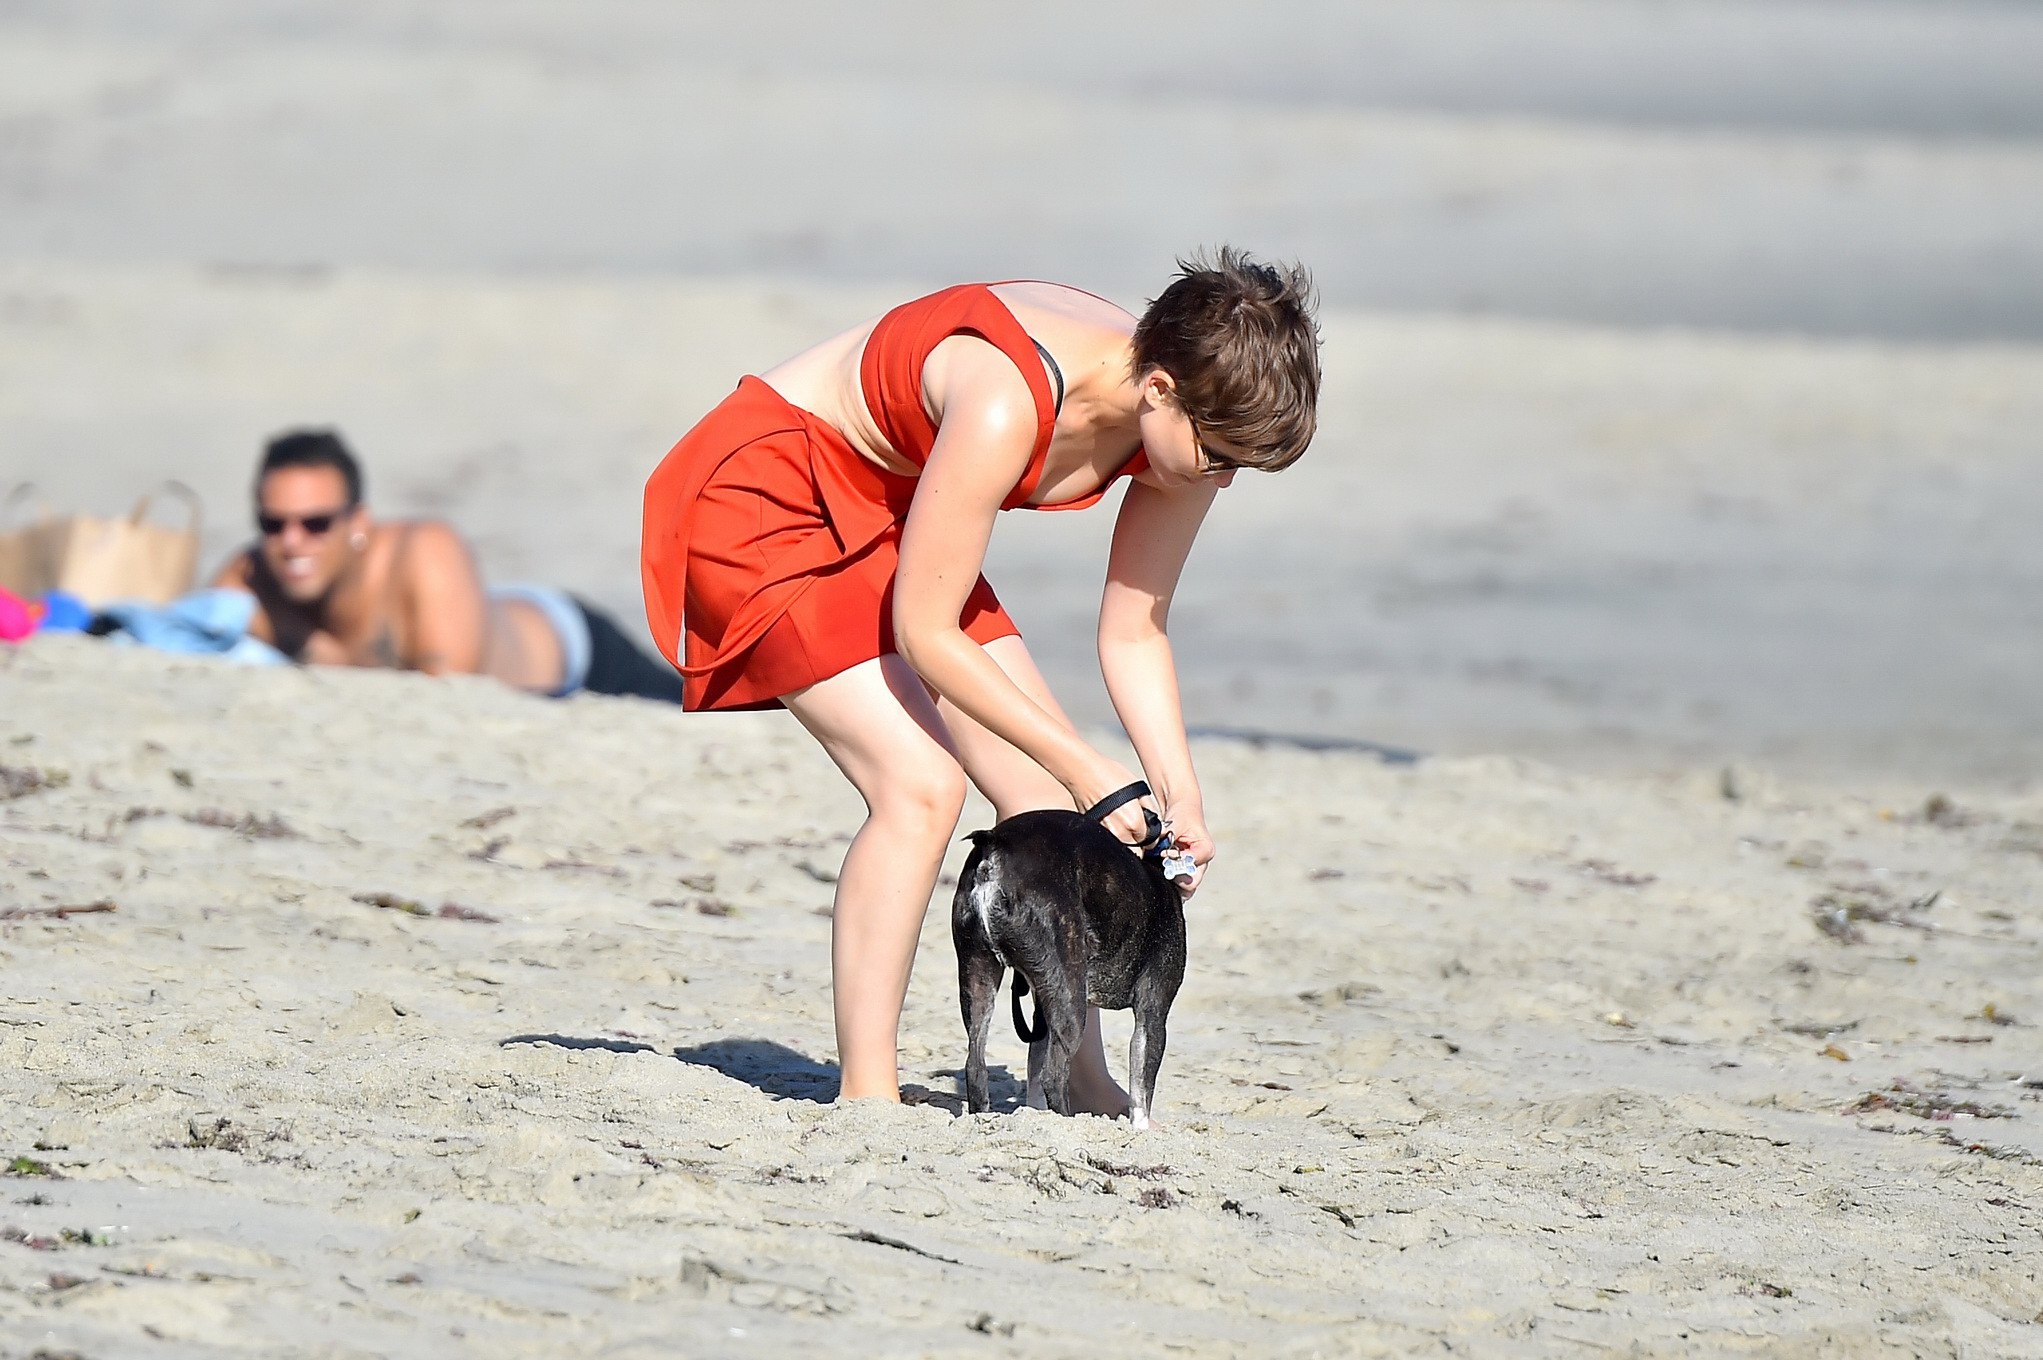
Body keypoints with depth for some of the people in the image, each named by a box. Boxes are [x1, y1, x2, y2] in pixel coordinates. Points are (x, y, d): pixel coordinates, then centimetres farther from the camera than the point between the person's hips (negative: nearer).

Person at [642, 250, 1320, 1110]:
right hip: (765, 497, -8)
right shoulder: (1008, 405, -38)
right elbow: (923, 634, -29)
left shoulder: (1190, 421, -14)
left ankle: (1082, 1084, 11)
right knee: (922, 783, -21)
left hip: (883, 516, 8)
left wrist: (1178, 794, -13)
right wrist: (1083, 770, -26)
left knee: (1042, 791, 1)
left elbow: (1134, 630, -1)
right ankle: (865, 1095, -15)